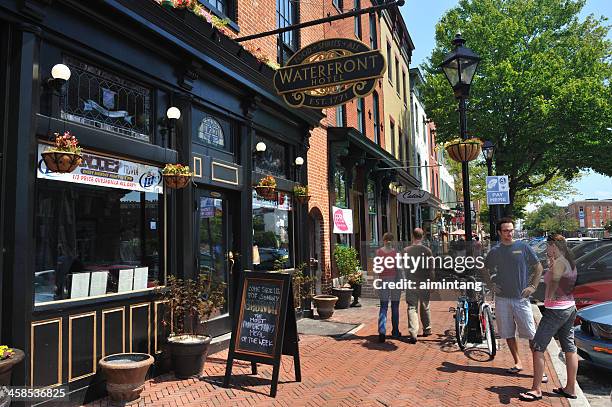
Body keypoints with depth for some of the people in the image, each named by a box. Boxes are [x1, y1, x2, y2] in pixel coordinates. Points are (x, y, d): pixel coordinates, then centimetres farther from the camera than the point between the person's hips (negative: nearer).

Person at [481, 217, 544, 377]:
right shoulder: (494, 251, 4)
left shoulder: (523, 247, -2)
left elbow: (538, 267, 6)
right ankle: (517, 363, 24)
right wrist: (491, 285, 5)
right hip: (502, 298, 2)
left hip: (521, 298, -2)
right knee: (509, 334, 10)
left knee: (532, 334, -3)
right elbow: (485, 271, 17)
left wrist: (533, 286, -2)